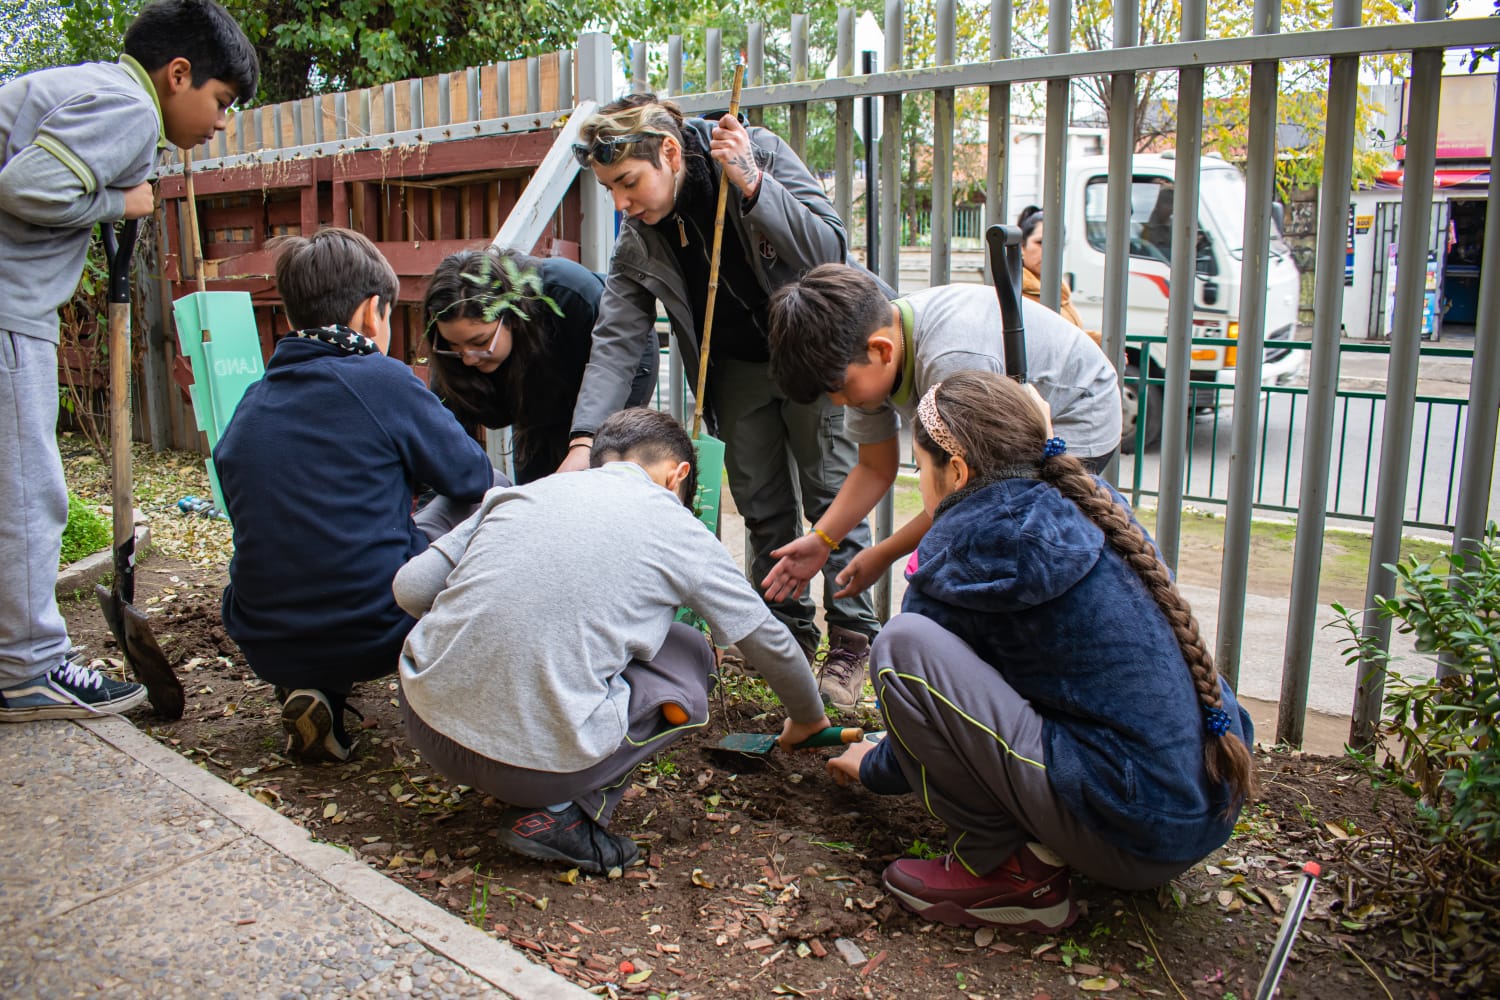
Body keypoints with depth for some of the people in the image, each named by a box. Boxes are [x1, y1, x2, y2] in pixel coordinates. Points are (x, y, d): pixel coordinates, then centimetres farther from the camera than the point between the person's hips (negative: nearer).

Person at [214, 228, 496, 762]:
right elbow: (472, 477, 0)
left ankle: (311, 689, 12)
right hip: (375, 636, -5)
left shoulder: (249, 405, 7)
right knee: (489, 495, 13)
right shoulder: (381, 379, -10)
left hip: (266, 650, 6)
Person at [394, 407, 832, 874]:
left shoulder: (521, 493, 12)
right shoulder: (677, 527, 5)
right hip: (540, 760, -5)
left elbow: (410, 587, 8)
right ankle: (561, 811, 4)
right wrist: (808, 719, 34)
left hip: (424, 722, 5)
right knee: (689, 657, 17)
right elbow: (769, 641, 15)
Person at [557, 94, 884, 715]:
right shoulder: (638, 239, -9)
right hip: (738, 367, 4)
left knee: (831, 494, -1)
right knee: (761, 507, 6)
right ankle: (788, 633, 21)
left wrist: (751, 186, -38)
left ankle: (851, 641, 11)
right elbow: (617, 339, -12)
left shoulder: (762, 154, -21)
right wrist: (584, 437, -24)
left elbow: (830, 251, -26)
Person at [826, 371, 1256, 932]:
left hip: (1130, 834, -9)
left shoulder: (970, 541, -11)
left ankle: (1011, 873, -3)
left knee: (903, 645, -14)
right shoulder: (1083, 508, 11)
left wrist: (873, 768, 24)